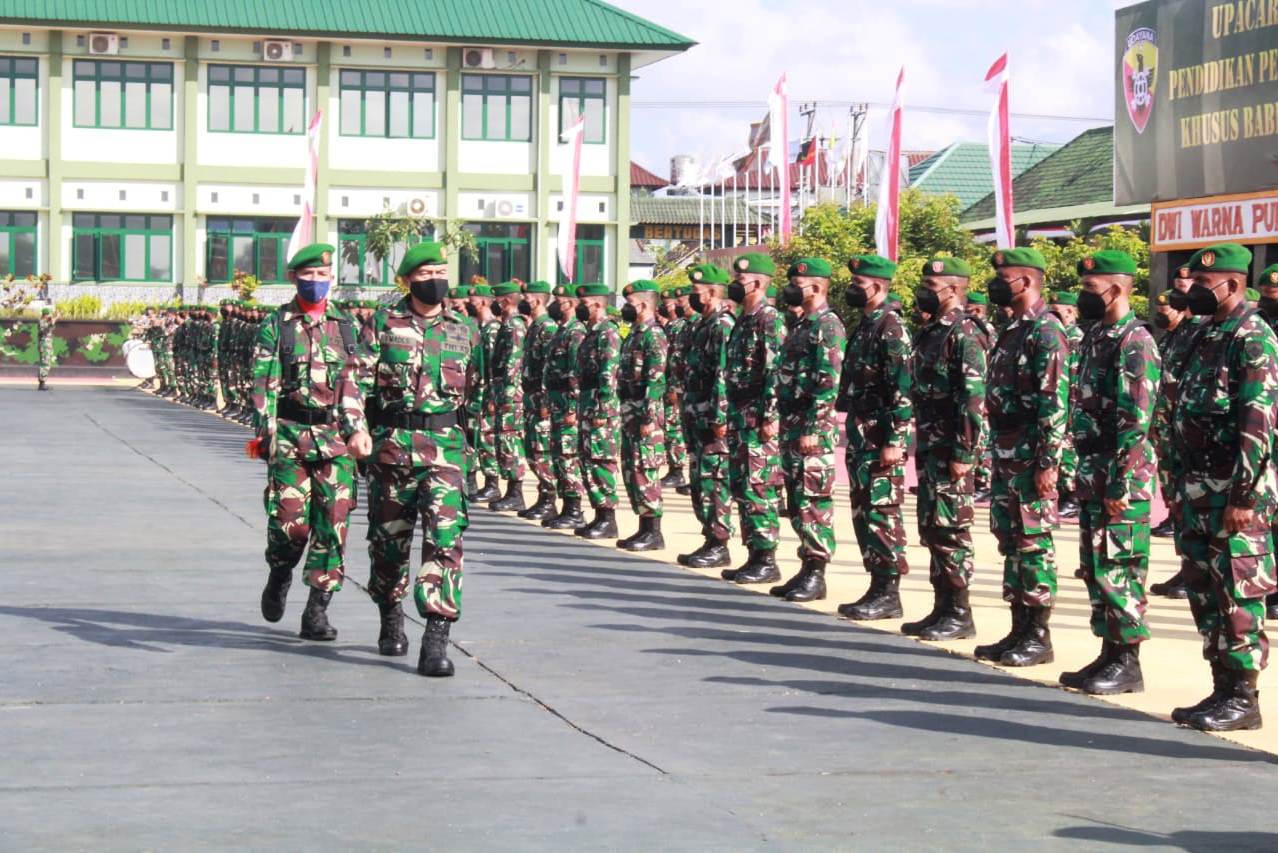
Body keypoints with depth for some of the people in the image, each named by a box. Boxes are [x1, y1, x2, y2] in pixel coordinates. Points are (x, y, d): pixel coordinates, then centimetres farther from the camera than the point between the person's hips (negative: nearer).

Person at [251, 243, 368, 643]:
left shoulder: (343, 326, 13)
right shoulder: (276, 325, 4)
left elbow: (351, 384, 12)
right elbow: (264, 384, -1)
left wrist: (357, 429, 0)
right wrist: (266, 433, -10)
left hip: (334, 437, 3)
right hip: (289, 434, -3)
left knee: (333, 523, -3)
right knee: (290, 521, -9)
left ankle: (317, 612, 4)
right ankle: (279, 576, 23)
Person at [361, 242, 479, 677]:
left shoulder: (464, 331, 10)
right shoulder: (383, 324, 3)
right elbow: (361, 382, -1)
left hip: (445, 445, 0)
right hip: (392, 444, 0)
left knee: (445, 536, -15)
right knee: (389, 538, 11)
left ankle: (436, 640, -17)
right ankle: (391, 619, 34)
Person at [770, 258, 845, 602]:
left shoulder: (828, 326, -13)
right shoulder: (803, 324, 18)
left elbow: (828, 384, -20)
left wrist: (811, 430, -22)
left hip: (813, 430, -10)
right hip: (793, 427, 10)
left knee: (814, 502, -6)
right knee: (797, 503, 12)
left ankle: (816, 574, -3)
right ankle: (806, 569, 18)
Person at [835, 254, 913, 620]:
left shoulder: (890, 328, -13)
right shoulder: (864, 327, 16)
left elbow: (902, 389, -19)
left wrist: (894, 441, -22)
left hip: (881, 439, -10)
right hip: (860, 436, 10)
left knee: (882, 512, -6)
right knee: (862, 512, 11)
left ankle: (888, 593, -2)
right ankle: (878, 587, 17)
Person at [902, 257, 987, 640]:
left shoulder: (963, 335, -14)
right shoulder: (929, 333, 15)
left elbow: (974, 400, -19)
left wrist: (964, 454, -22)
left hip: (952, 450, -10)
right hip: (930, 447, 10)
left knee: (952, 530, -5)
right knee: (932, 529, 12)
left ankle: (960, 614, 1)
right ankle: (942, 608, 19)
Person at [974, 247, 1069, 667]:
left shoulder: (1046, 332, -14)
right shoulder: (1012, 331, 16)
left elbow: (1055, 405, -19)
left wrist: (1048, 463, -22)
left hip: (1032, 456, -10)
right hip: (1006, 454, 10)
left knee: (1033, 543, -5)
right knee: (1010, 540, 12)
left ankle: (1039, 636, 1)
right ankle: (1019, 630, 18)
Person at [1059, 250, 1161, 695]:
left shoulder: (1133, 341, -15)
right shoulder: (1096, 337, 14)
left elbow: (1135, 421, -20)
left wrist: (1121, 484, -21)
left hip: (1120, 478, -10)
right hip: (1093, 474, 10)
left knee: (1118, 570, -5)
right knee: (1094, 567, 13)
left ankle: (1128, 663, 2)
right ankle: (1109, 653, 21)